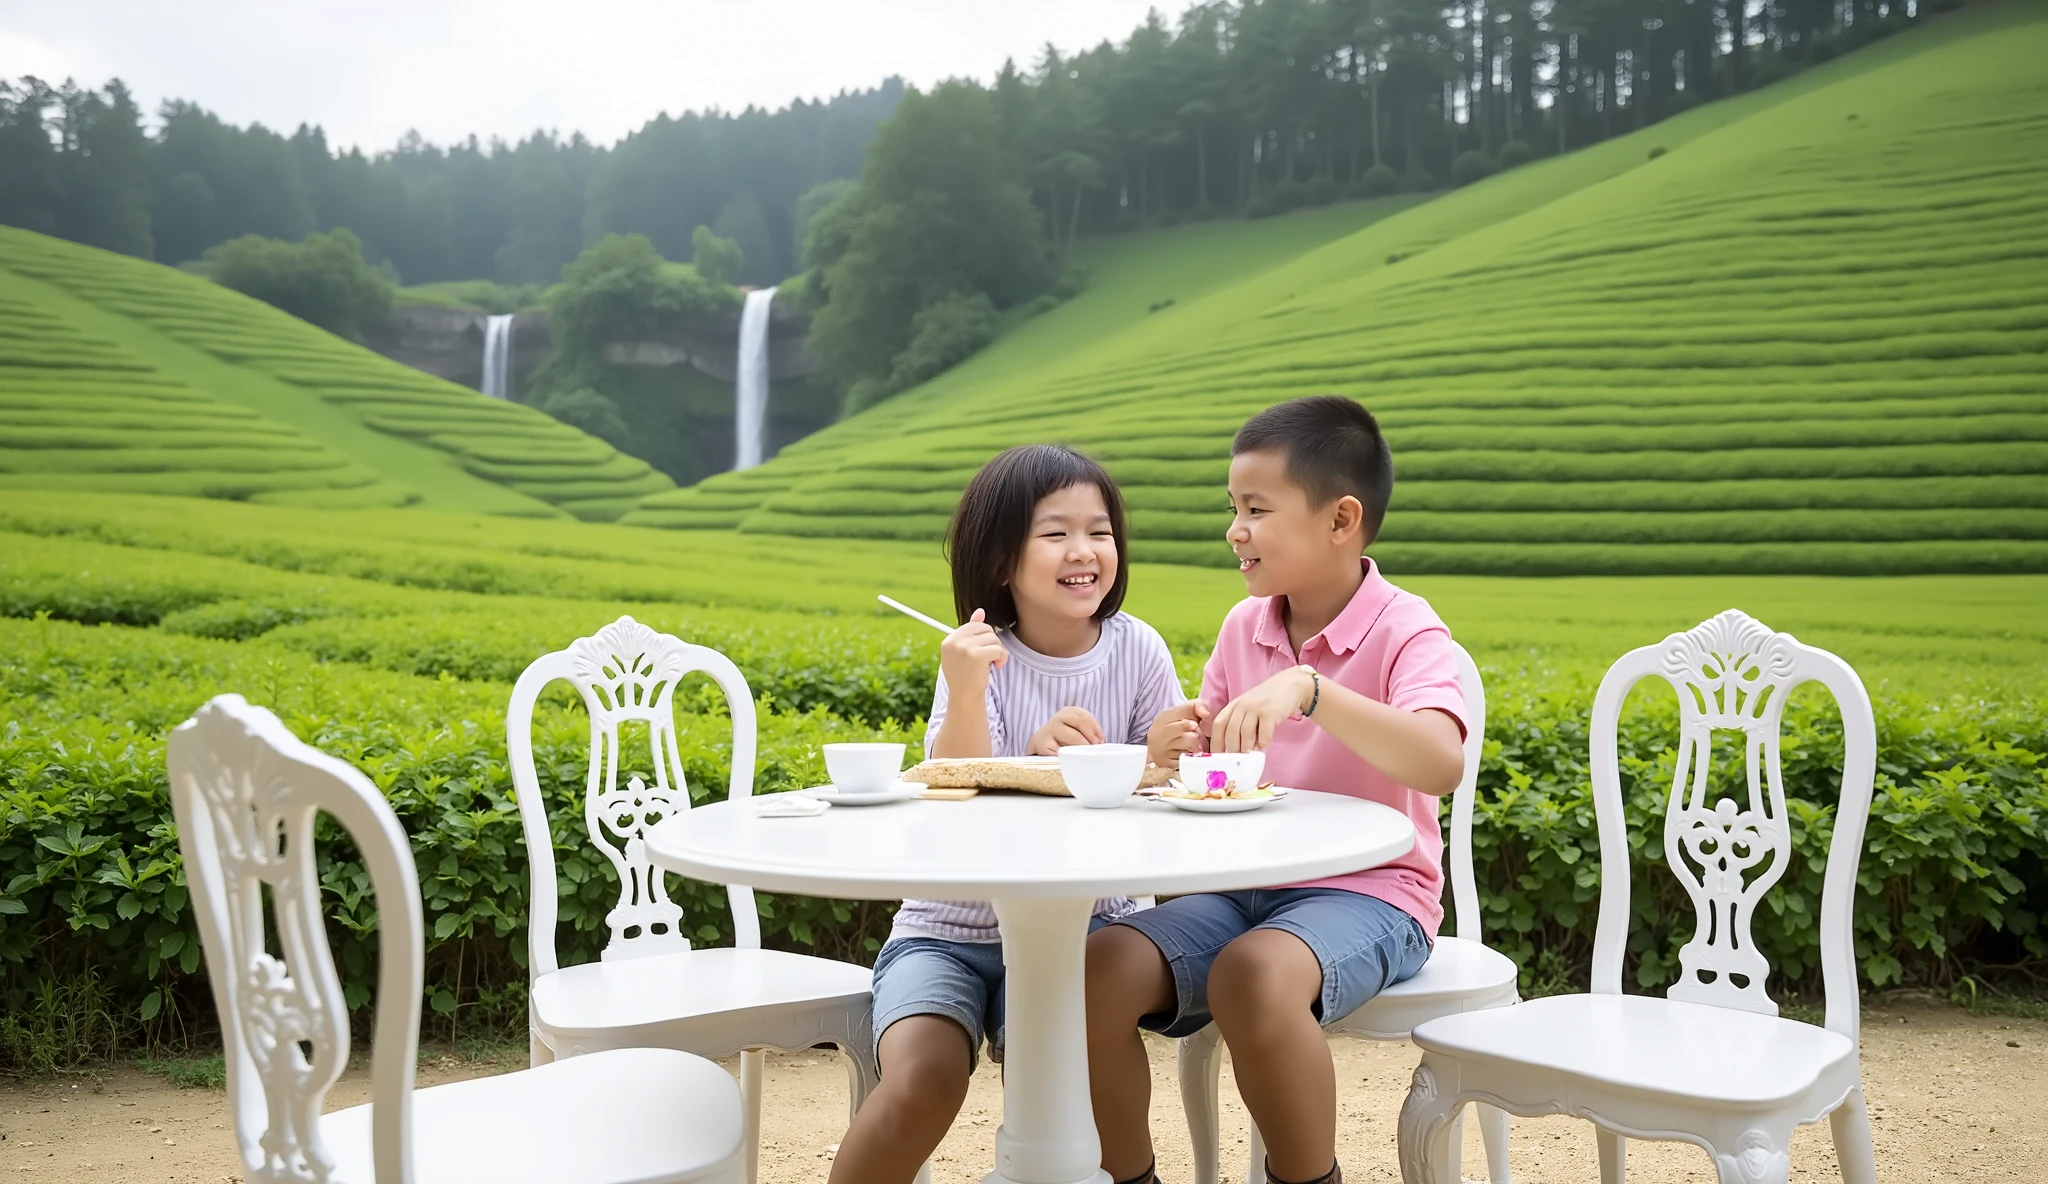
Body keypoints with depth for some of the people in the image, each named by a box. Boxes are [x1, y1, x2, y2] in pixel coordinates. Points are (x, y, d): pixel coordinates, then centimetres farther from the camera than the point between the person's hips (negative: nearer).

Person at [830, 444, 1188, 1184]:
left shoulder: (1138, 650, -4)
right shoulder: (979, 658, -9)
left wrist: (1166, 759, -24)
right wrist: (965, 694, -34)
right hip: (952, 928, -1)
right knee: (924, 1082, -24)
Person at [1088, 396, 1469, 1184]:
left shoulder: (1403, 630, -10)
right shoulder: (1243, 626, 8)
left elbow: (1442, 764, -29)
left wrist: (1308, 688, -40)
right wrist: (1174, 747, -8)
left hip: (1365, 893, -5)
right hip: (1244, 889, 6)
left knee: (1254, 973, -37)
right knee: (1096, 966, -21)